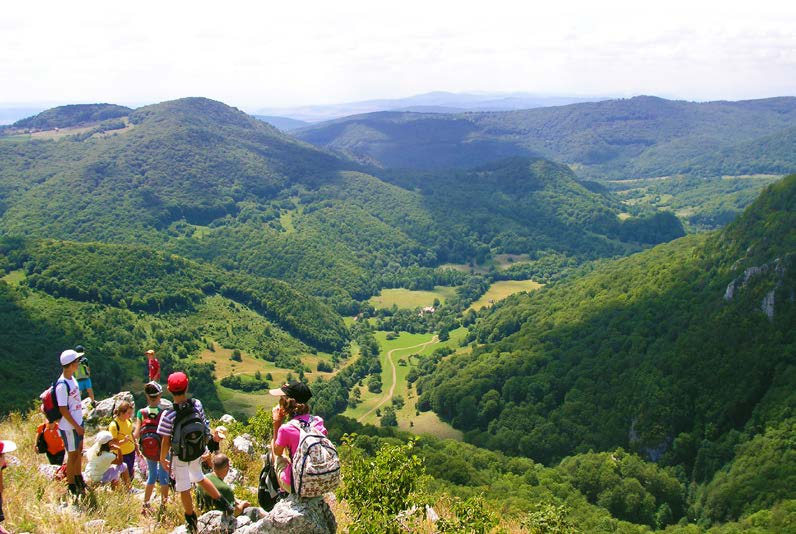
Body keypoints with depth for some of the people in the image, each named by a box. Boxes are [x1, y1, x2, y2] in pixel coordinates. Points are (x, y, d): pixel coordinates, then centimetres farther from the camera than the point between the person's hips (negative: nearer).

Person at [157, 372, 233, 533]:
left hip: (180, 457, -4)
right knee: (198, 477, 31)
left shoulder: (168, 415, -28)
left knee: (184, 489, 17)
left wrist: (162, 459, -1)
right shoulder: (197, 404, -17)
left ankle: (191, 521, 34)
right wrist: (203, 447, 15)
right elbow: (204, 426, -3)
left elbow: (166, 441, -19)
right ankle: (223, 503, 33)